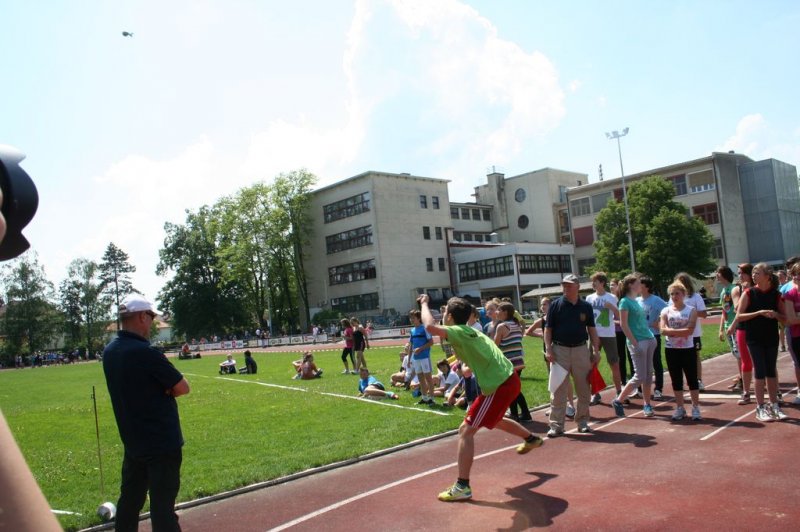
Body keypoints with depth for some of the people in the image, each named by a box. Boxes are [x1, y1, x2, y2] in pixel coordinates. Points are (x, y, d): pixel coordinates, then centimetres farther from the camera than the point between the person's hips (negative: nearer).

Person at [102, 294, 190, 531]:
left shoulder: (109, 352, 4)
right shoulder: (145, 352, -21)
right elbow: (183, 388, -16)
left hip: (132, 441, 8)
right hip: (162, 443, -8)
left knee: (129, 502, 18)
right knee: (162, 507, -3)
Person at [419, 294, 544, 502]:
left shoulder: (459, 332, -13)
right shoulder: (471, 331, 14)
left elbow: (430, 327, -29)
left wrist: (424, 303, -13)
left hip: (499, 386, -10)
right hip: (509, 379, 10)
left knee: (466, 430, -8)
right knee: (493, 419, 37)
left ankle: (462, 487, -7)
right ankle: (532, 439, 60)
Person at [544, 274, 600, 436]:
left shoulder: (586, 306, 6)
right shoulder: (556, 305, -1)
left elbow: (591, 329, 10)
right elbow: (548, 329, -1)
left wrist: (596, 351, 3)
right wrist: (548, 349, -10)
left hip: (581, 350, 2)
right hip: (560, 350, -2)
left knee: (584, 389, 8)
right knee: (558, 390, -2)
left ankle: (583, 422, 22)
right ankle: (556, 425, 3)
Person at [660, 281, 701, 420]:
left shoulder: (691, 310, -2)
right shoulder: (666, 311, 3)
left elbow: (690, 330, -15)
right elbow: (663, 330, -8)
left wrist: (671, 331, -15)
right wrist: (681, 331, -17)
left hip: (688, 349, -2)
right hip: (671, 350, 2)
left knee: (692, 379, 4)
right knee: (676, 380, 9)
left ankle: (695, 408, 14)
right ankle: (680, 408, 19)